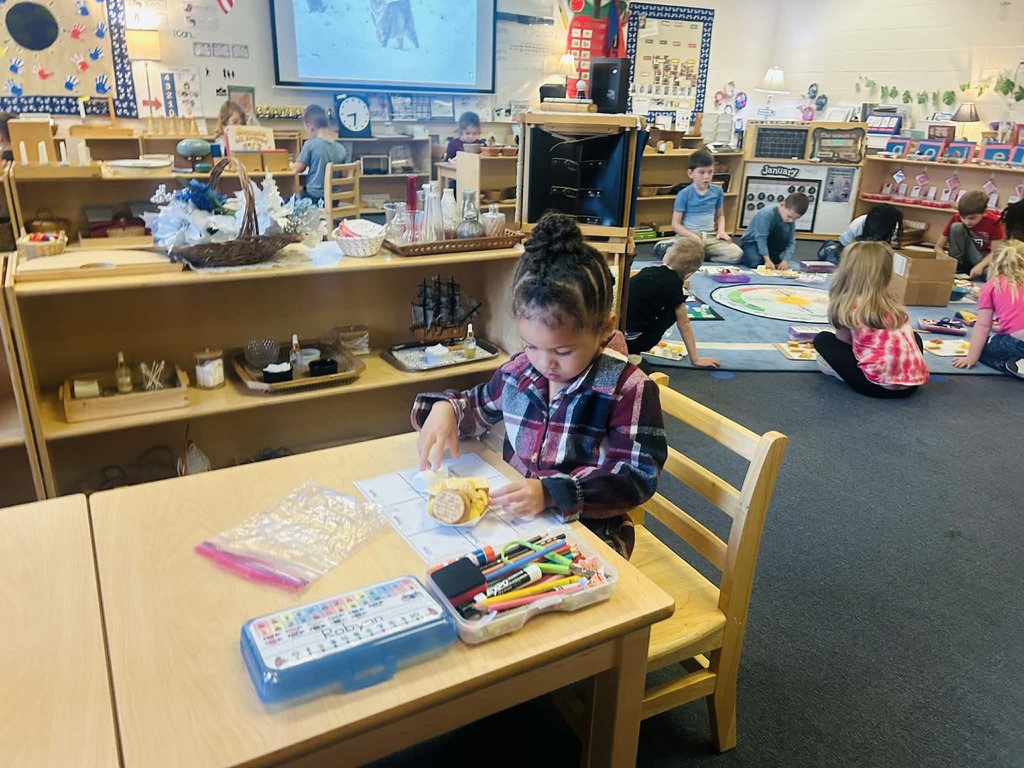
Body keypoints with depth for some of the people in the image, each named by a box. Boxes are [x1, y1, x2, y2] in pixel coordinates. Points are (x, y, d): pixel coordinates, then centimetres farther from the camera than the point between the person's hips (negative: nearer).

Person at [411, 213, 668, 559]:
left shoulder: (628, 390, -15)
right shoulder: (518, 371, 0)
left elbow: (637, 476, -19)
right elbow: (478, 407, 20)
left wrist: (551, 493, -31)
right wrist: (445, 409, -5)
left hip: (589, 531, -4)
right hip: (514, 518, 4)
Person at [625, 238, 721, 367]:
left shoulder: (650, 270, 12)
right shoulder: (673, 283, -5)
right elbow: (684, 324, 2)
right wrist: (695, 359, 10)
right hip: (632, 341, -6)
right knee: (675, 308, 9)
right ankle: (632, 353, 1)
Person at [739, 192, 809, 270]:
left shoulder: (791, 221, -9)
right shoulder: (766, 214, -29)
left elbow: (791, 242, -10)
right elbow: (761, 238, -32)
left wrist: (785, 260, -27)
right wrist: (767, 260, -38)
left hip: (769, 244, 6)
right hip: (751, 243, -5)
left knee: (786, 229, -22)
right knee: (755, 262, -36)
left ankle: (774, 258, -10)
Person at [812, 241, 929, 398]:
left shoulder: (849, 307, -4)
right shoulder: (894, 303, 12)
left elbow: (844, 342, 7)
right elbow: (909, 339, 20)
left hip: (878, 385, -5)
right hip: (914, 382, 5)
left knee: (822, 339, 11)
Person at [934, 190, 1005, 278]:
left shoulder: (994, 221, -17)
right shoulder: (956, 218, -16)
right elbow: (939, 247, -14)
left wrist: (980, 266, -34)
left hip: (984, 258, -1)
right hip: (962, 256, 1)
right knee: (956, 227, -26)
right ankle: (956, 266, -19)